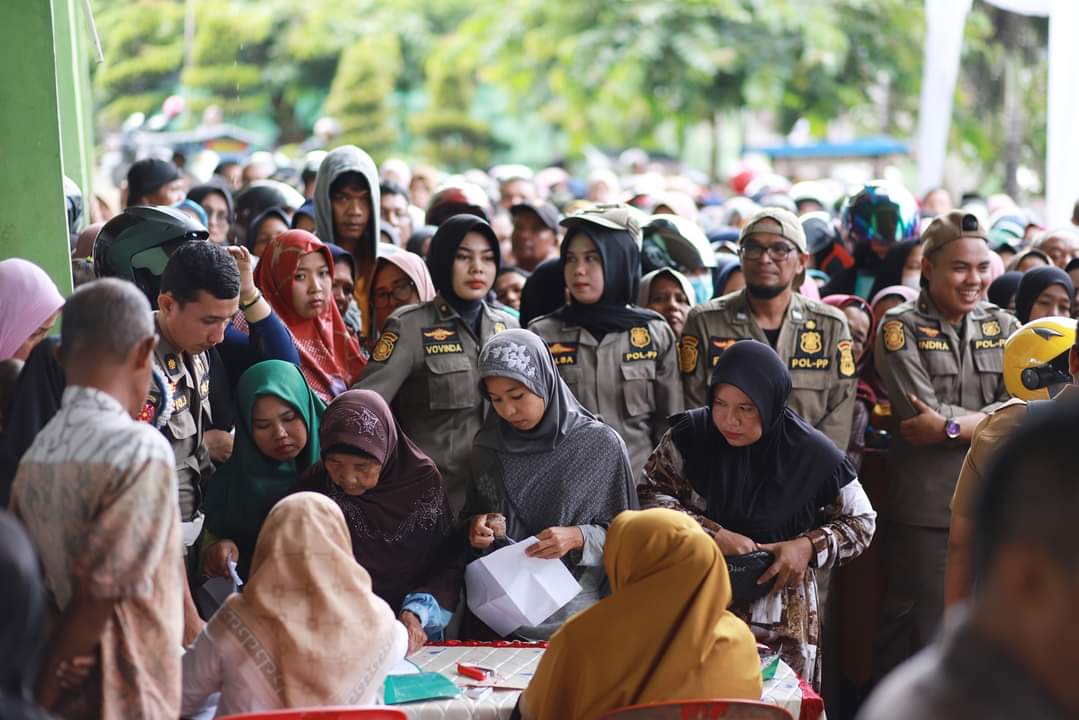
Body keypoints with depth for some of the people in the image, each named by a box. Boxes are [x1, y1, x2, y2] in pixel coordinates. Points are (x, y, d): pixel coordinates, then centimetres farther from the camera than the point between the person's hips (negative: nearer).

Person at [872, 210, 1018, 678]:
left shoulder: (1003, 327, 11)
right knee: (914, 636, 2)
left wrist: (953, 426, -15)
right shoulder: (901, 328, 0)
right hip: (927, 509, -4)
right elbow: (921, 413, -13)